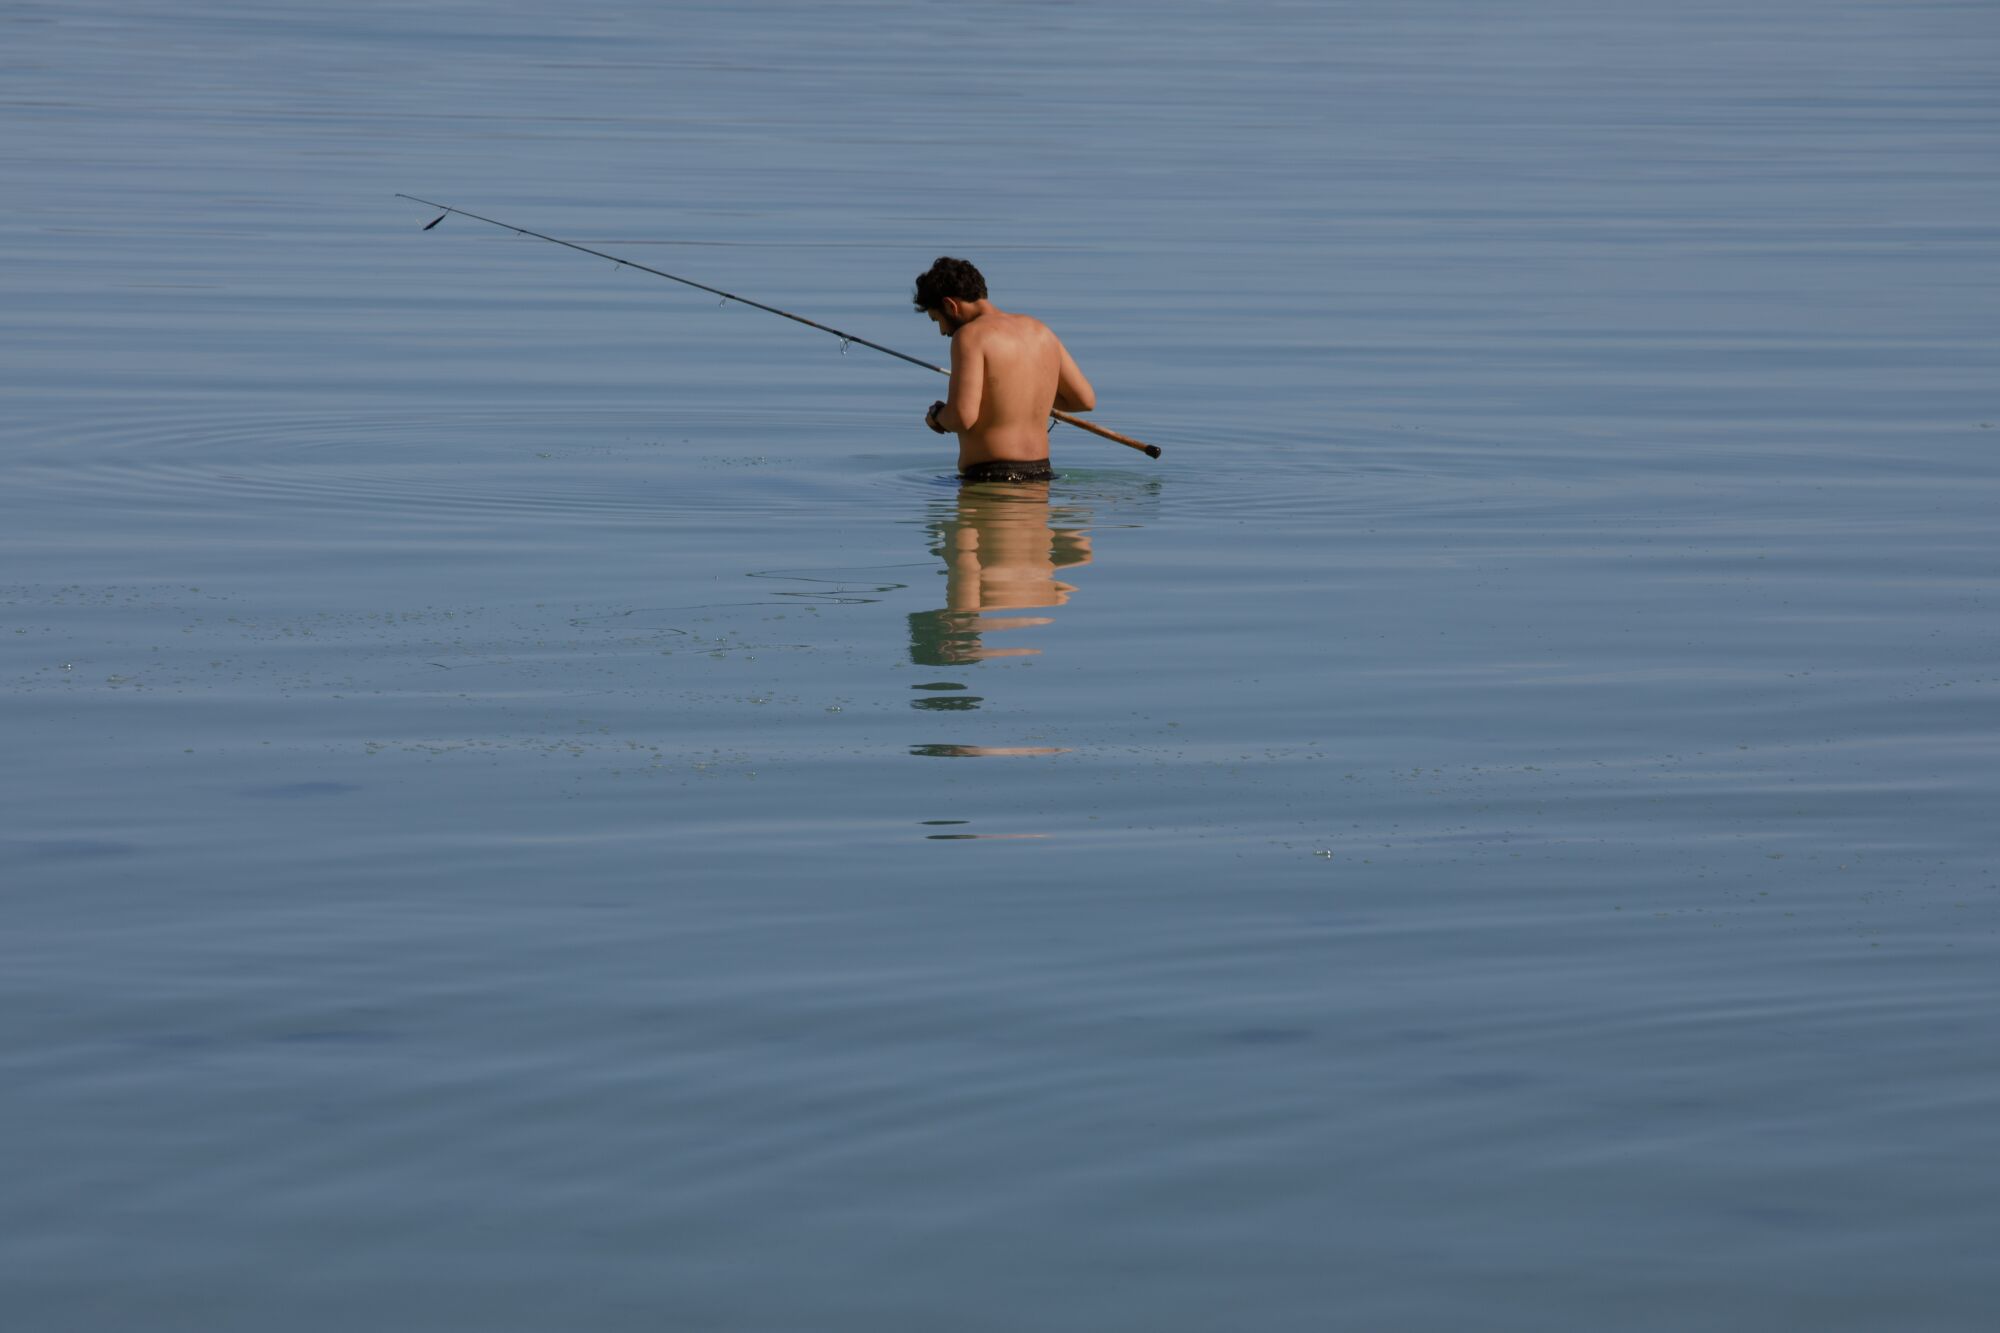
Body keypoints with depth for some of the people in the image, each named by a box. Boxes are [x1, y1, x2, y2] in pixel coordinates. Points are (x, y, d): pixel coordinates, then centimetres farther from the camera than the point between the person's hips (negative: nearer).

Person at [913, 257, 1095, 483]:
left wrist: (936, 417, 5)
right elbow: (1085, 400, 18)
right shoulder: (1040, 331, 14)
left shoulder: (971, 335, -8)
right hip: (1040, 473, 7)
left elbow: (962, 417, -19)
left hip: (989, 475, -7)